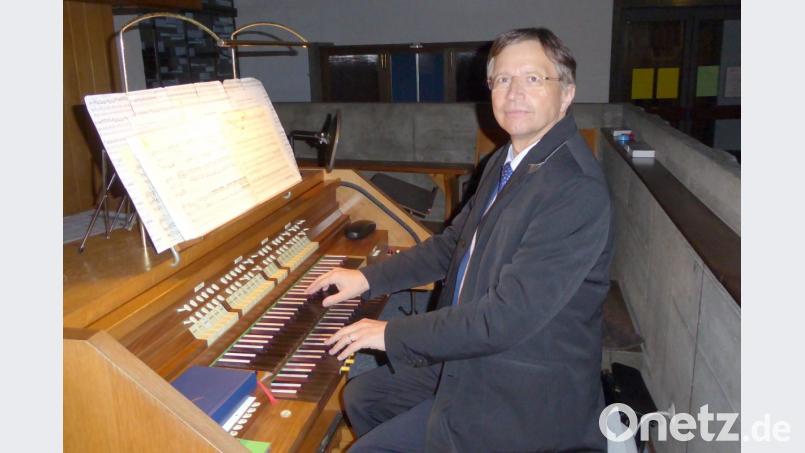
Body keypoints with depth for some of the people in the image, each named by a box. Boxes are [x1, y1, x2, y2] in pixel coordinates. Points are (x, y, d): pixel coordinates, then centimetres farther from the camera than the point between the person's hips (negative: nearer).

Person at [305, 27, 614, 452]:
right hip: (474, 359, 8)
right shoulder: (505, 161, 4)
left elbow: (506, 316, -29)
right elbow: (453, 242, 15)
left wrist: (393, 333, -19)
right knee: (361, 397, 16)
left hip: (524, 396, -8)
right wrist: (367, 279, 8)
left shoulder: (576, 191, -26)